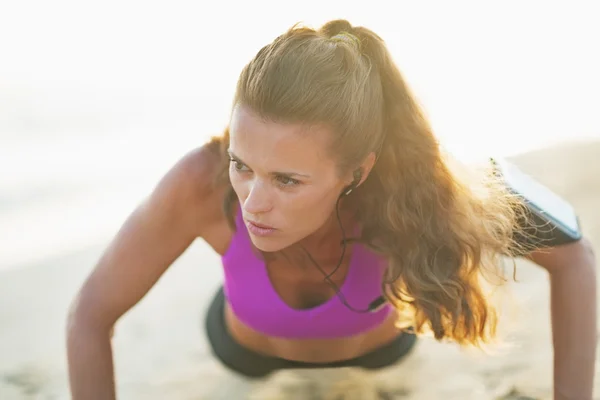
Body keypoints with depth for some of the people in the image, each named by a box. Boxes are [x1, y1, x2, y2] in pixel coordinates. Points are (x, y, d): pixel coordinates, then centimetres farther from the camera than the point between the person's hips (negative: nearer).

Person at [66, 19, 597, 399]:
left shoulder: (409, 189, -42)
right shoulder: (201, 181, -42)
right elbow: (90, 314, -28)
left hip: (371, 341, 0)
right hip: (257, 344, 1)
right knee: (239, 356, 30)